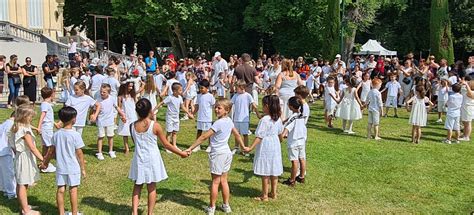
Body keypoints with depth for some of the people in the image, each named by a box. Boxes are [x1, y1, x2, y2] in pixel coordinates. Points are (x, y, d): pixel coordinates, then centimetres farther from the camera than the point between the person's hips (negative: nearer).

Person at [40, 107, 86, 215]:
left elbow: (51, 151, 6)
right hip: (73, 168, -4)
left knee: (60, 190, 9)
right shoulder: (75, 135, -15)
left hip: (61, 168, 4)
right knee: (73, 190, 6)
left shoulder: (56, 134, -1)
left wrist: (45, 162, 22)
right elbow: (79, 153, -11)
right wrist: (83, 168, -2)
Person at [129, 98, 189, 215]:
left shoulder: (132, 126, -7)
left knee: (137, 187, 16)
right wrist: (181, 153, 3)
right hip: (152, 159, -2)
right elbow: (166, 145, -8)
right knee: (151, 188, 12)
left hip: (139, 159, 3)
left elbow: (135, 142, 8)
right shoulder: (155, 125, -16)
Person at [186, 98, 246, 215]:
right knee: (223, 181, 16)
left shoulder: (218, 123, -22)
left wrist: (190, 148, -20)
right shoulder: (229, 120, 1)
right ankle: (226, 205, 23)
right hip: (227, 153, 7)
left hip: (217, 154, -7)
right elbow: (237, 135, 14)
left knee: (215, 182, 4)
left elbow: (204, 137, -22)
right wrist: (243, 146, 28)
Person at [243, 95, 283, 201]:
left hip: (265, 147, -7)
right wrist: (281, 139, 39)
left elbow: (259, 137, -21)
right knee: (274, 171, 15)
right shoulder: (278, 119, 2)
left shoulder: (264, 120, -20)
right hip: (275, 146, 7)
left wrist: (251, 148, -21)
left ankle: (264, 195, 12)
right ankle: (273, 193, 25)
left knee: (265, 173, 3)